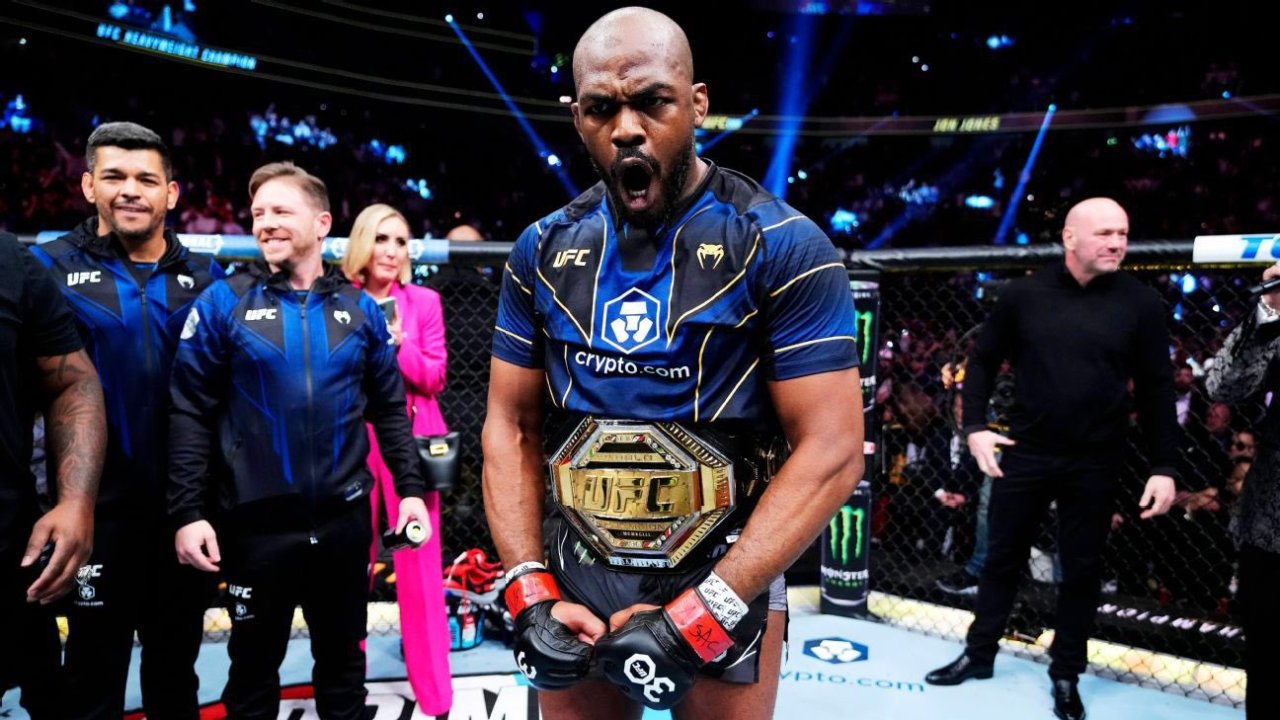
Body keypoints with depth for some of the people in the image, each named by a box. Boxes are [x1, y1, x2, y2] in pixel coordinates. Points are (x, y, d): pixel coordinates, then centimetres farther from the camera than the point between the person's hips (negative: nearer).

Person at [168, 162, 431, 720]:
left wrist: (409, 488, 2)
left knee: (342, 657, 18)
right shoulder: (224, 303, -4)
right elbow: (191, 414, -4)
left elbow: (389, 408, 8)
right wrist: (187, 511, -9)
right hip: (256, 523, -1)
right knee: (254, 664, 16)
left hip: (344, 520, 2)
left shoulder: (360, 309, 3)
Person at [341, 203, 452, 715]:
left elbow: (434, 377, -2)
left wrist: (398, 344, -16)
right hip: (353, 442, 1)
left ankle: (435, 694, 13)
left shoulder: (424, 301, 2)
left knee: (419, 565, 1)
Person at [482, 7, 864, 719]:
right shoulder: (543, 251, 1)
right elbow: (512, 425, 5)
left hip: (727, 582, -3)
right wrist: (530, 593, -5)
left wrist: (702, 612, -19)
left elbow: (831, 451, -15)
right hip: (574, 579, 4)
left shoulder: (783, 247, -12)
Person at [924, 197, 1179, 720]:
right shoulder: (1024, 295, -4)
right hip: (1024, 453, 0)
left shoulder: (1139, 303, -3)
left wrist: (1164, 466, -4)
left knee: (1082, 570, 11)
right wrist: (975, 427, -5)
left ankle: (1066, 675, 28)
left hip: (1095, 462, 0)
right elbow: (983, 361, 5)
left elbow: (1156, 389, 0)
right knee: (1003, 558, 12)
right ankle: (979, 654, 28)